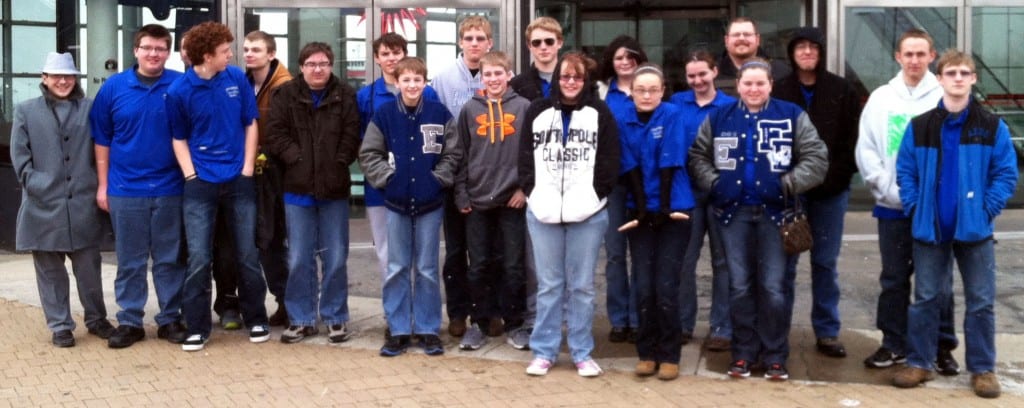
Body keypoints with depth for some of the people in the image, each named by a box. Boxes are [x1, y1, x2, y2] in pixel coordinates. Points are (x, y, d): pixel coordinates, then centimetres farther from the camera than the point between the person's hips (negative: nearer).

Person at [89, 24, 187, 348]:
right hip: (125, 189, 1)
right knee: (130, 261, 9)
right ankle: (129, 321, 19)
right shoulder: (114, 87, 2)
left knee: (170, 259, 9)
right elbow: (101, 139, 6)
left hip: (170, 188, -1)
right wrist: (102, 185, 4)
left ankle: (170, 319, 20)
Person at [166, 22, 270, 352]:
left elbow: (250, 125, 5)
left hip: (239, 180, 1)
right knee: (199, 259, 1)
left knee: (247, 254, 8)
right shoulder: (179, 91, -7)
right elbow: (179, 138, 4)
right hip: (200, 184, -1)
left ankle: (256, 320, 22)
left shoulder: (237, 78, -3)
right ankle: (197, 328, 12)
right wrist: (191, 176, -7)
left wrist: (248, 169, -2)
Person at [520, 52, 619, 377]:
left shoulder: (600, 113, 3)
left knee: (582, 285, 6)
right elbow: (525, 156, 8)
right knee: (548, 285, 7)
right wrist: (531, 190, -2)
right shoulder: (538, 111, 8)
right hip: (543, 211, 1)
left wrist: (597, 194, -7)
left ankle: (582, 353, 16)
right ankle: (543, 351, 16)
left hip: (588, 213, -1)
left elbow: (610, 160, 1)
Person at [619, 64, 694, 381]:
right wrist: (642, 207, -10)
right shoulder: (625, 121, 3)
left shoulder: (672, 115, -5)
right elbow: (631, 168, -1)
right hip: (640, 212, 3)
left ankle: (670, 355, 7)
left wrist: (663, 207, -14)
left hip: (673, 211, -3)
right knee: (643, 286, 3)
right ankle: (647, 353, 13)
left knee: (666, 286, -4)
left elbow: (669, 164, -10)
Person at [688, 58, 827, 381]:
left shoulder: (792, 116, 1)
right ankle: (744, 354, 17)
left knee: (774, 287, -2)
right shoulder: (718, 118, 8)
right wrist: (714, 183, -3)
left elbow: (816, 157, -2)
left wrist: (788, 184, -10)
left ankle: (775, 357, 10)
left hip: (774, 212, -2)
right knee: (739, 286, 7)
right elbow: (697, 156, 12)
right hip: (734, 212, 2)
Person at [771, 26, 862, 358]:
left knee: (825, 263, 8)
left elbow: (853, 137, 1)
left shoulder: (841, 91, 3)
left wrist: (840, 174, -10)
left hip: (831, 190, 1)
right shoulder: (779, 92, 2)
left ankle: (827, 332, 16)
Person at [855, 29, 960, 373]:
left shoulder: (946, 98, -1)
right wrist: (888, 188, -8)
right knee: (894, 279, 10)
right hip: (892, 205, 2)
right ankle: (894, 345, 20)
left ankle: (942, 346, 16)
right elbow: (865, 149, 2)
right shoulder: (881, 97, 5)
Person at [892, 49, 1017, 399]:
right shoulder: (919, 126, 1)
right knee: (926, 299, 9)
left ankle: (983, 369, 17)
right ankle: (919, 363, 19)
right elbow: (905, 171, 3)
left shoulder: (992, 127, -1)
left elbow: (1006, 173, -1)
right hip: (930, 228, 1)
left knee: (980, 301, 5)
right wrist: (915, 209, -6)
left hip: (975, 228, 0)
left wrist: (988, 209, -10)